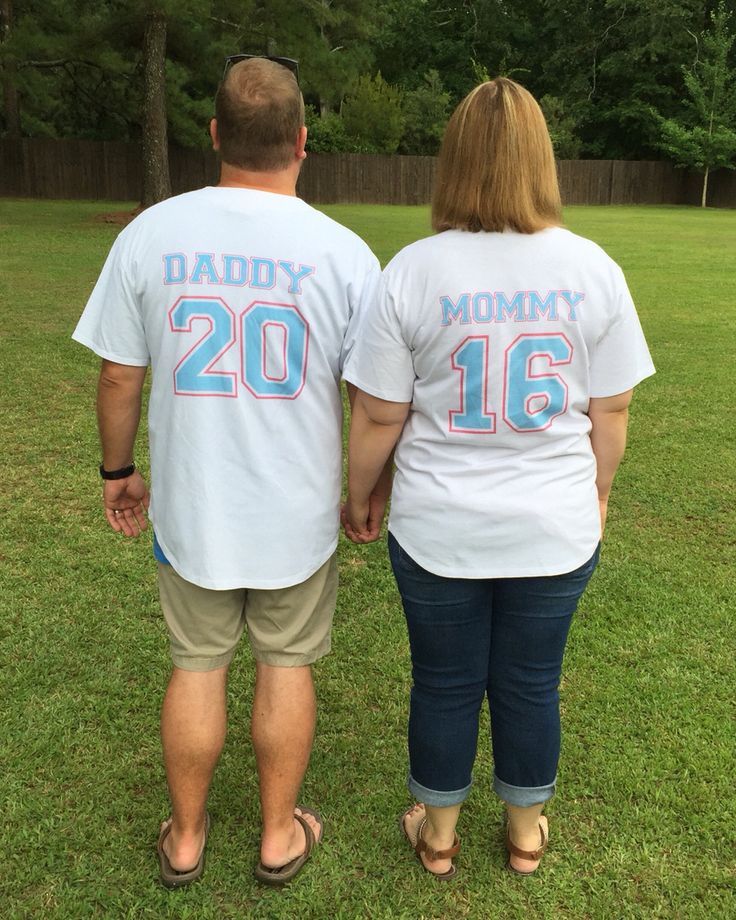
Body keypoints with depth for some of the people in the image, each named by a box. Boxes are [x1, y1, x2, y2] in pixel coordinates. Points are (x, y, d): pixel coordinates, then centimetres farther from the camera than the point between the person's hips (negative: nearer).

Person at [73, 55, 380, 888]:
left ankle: (185, 838, 36)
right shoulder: (342, 252, -12)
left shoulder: (151, 234, -8)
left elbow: (117, 377, -3)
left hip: (190, 505, 1)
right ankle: (279, 836, 34)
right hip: (298, 510, -1)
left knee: (197, 665, 18)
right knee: (285, 665, 16)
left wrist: (118, 468, 12)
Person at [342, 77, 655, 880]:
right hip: (556, 531, 2)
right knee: (531, 686, 19)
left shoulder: (412, 271, -11)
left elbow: (377, 417, -8)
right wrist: (596, 492, 17)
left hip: (440, 533, -1)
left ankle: (437, 835, 38)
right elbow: (612, 410, 0)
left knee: (444, 685, 17)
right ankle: (525, 834, 40)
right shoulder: (593, 268, -6)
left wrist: (357, 499, 8)